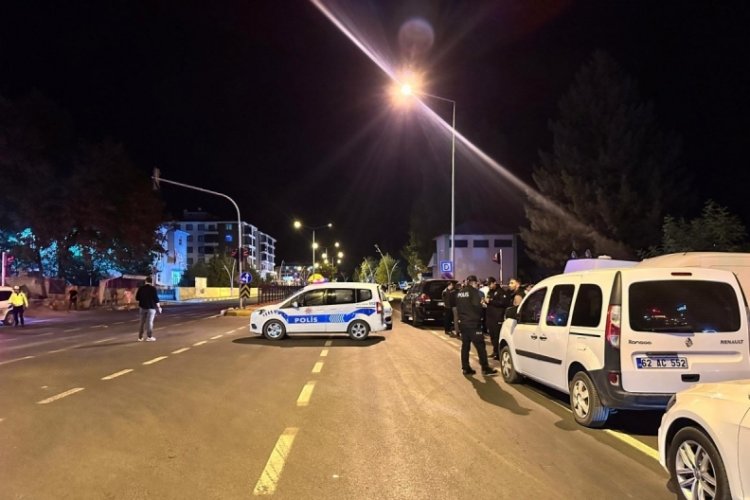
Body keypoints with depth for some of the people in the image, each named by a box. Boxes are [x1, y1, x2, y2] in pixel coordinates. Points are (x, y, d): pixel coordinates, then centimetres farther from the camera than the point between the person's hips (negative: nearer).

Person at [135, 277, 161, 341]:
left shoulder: (140, 288, 2)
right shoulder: (153, 288, -10)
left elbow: (137, 298, 5)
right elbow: (156, 298, -11)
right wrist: (159, 307, -3)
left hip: (143, 307, 4)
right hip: (151, 307, -4)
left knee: (142, 322, 11)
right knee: (150, 322, -2)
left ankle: (140, 337, 13)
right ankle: (149, 337, -4)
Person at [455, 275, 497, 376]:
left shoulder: (460, 292, 12)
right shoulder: (474, 291, -10)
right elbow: (477, 306, -17)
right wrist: (479, 317, -1)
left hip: (463, 322, 8)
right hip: (473, 323, -7)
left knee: (465, 345, 11)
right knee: (480, 345, -3)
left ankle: (465, 368, 13)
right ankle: (485, 368, -1)